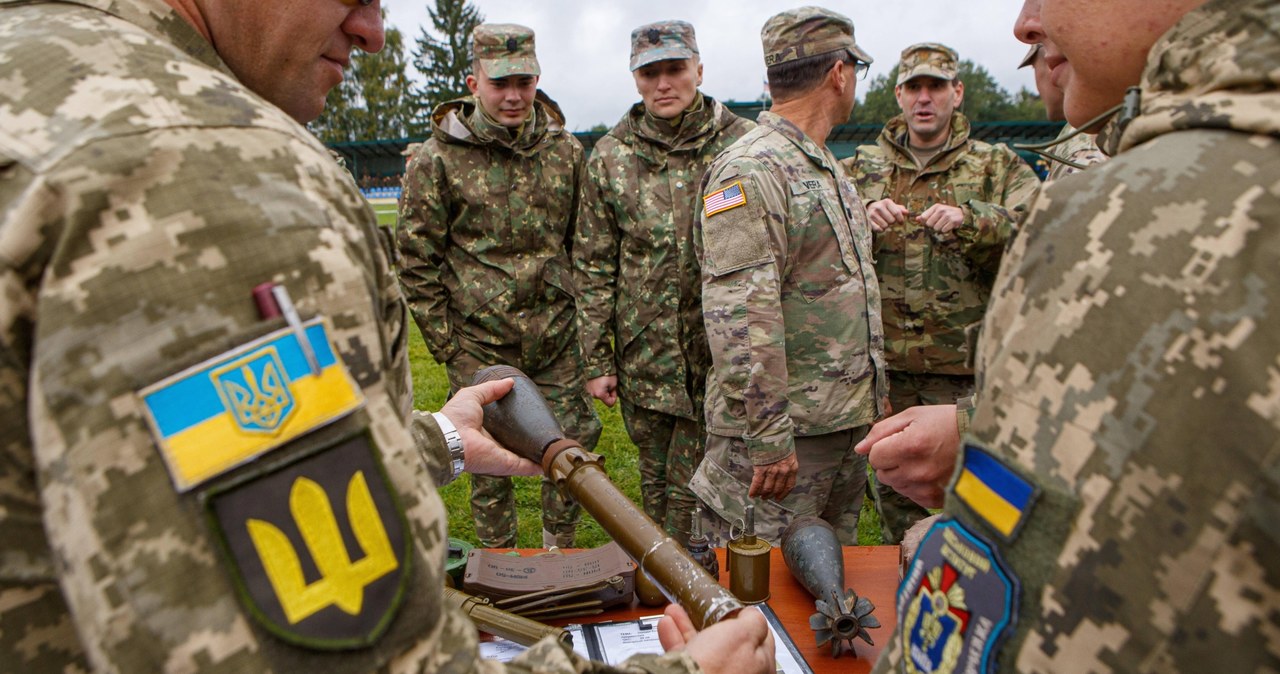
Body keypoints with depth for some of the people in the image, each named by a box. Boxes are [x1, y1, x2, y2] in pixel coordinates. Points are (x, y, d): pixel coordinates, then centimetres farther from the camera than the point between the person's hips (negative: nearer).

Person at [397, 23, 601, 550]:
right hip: (479, 345, -2)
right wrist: (447, 346, -5)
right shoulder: (437, 159, -6)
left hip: (558, 341, 3)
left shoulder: (565, 150, 4)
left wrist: (580, 316, 10)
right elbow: (417, 262, -3)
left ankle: (559, 557, 33)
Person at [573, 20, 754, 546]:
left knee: (691, 487, 4)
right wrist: (596, 359, 3)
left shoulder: (742, 145, -2)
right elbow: (593, 266, 5)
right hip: (643, 354, 2)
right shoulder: (609, 157, 3)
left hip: (720, 352, -2)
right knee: (654, 482, 16)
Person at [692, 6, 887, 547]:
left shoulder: (827, 167, 17)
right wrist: (769, 436, -23)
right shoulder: (750, 170, -16)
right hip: (784, 429, -9)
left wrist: (869, 401, 22)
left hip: (847, 422, 9)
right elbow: (739, 319, -24)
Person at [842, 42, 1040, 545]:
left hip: (964, 369, -2)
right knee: (892, 488, 15)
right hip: (884, 364, 2)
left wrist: (971, 219, -25)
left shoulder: (999, 167, 6)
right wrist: (861, 217, -21)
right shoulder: (862, 167, 11)